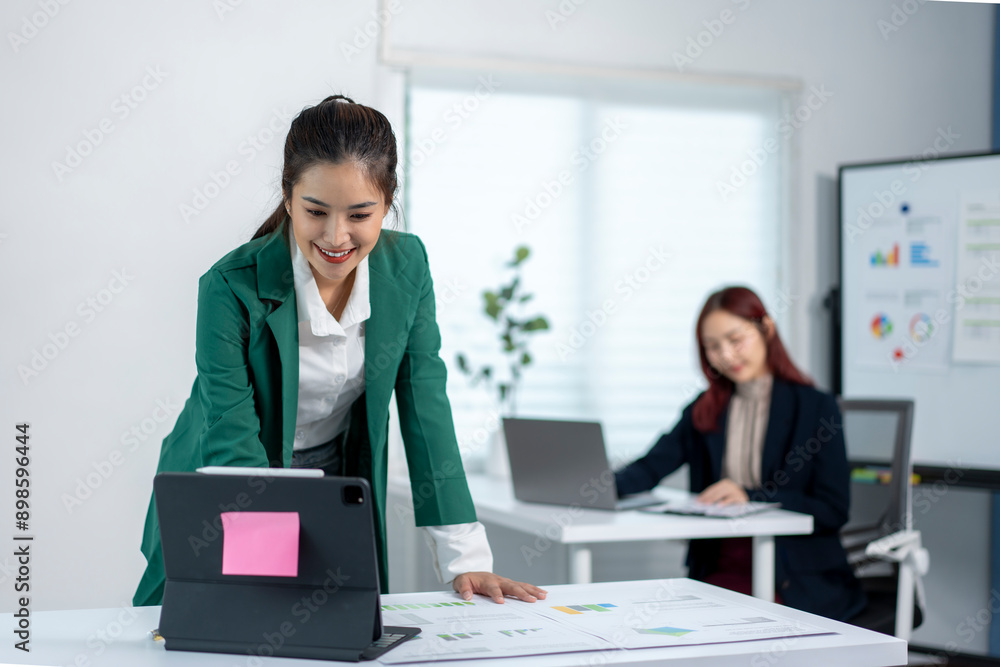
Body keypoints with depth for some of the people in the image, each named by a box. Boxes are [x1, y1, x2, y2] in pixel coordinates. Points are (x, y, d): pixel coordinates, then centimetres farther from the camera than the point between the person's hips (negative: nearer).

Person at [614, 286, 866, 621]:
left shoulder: (816, 408, 1)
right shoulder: (705, 411, 15)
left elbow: (833, 511, -6)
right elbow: (650, 468, 3)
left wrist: (751, 497, -18)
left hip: (799, 584, -4)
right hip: (719, 572, 4)